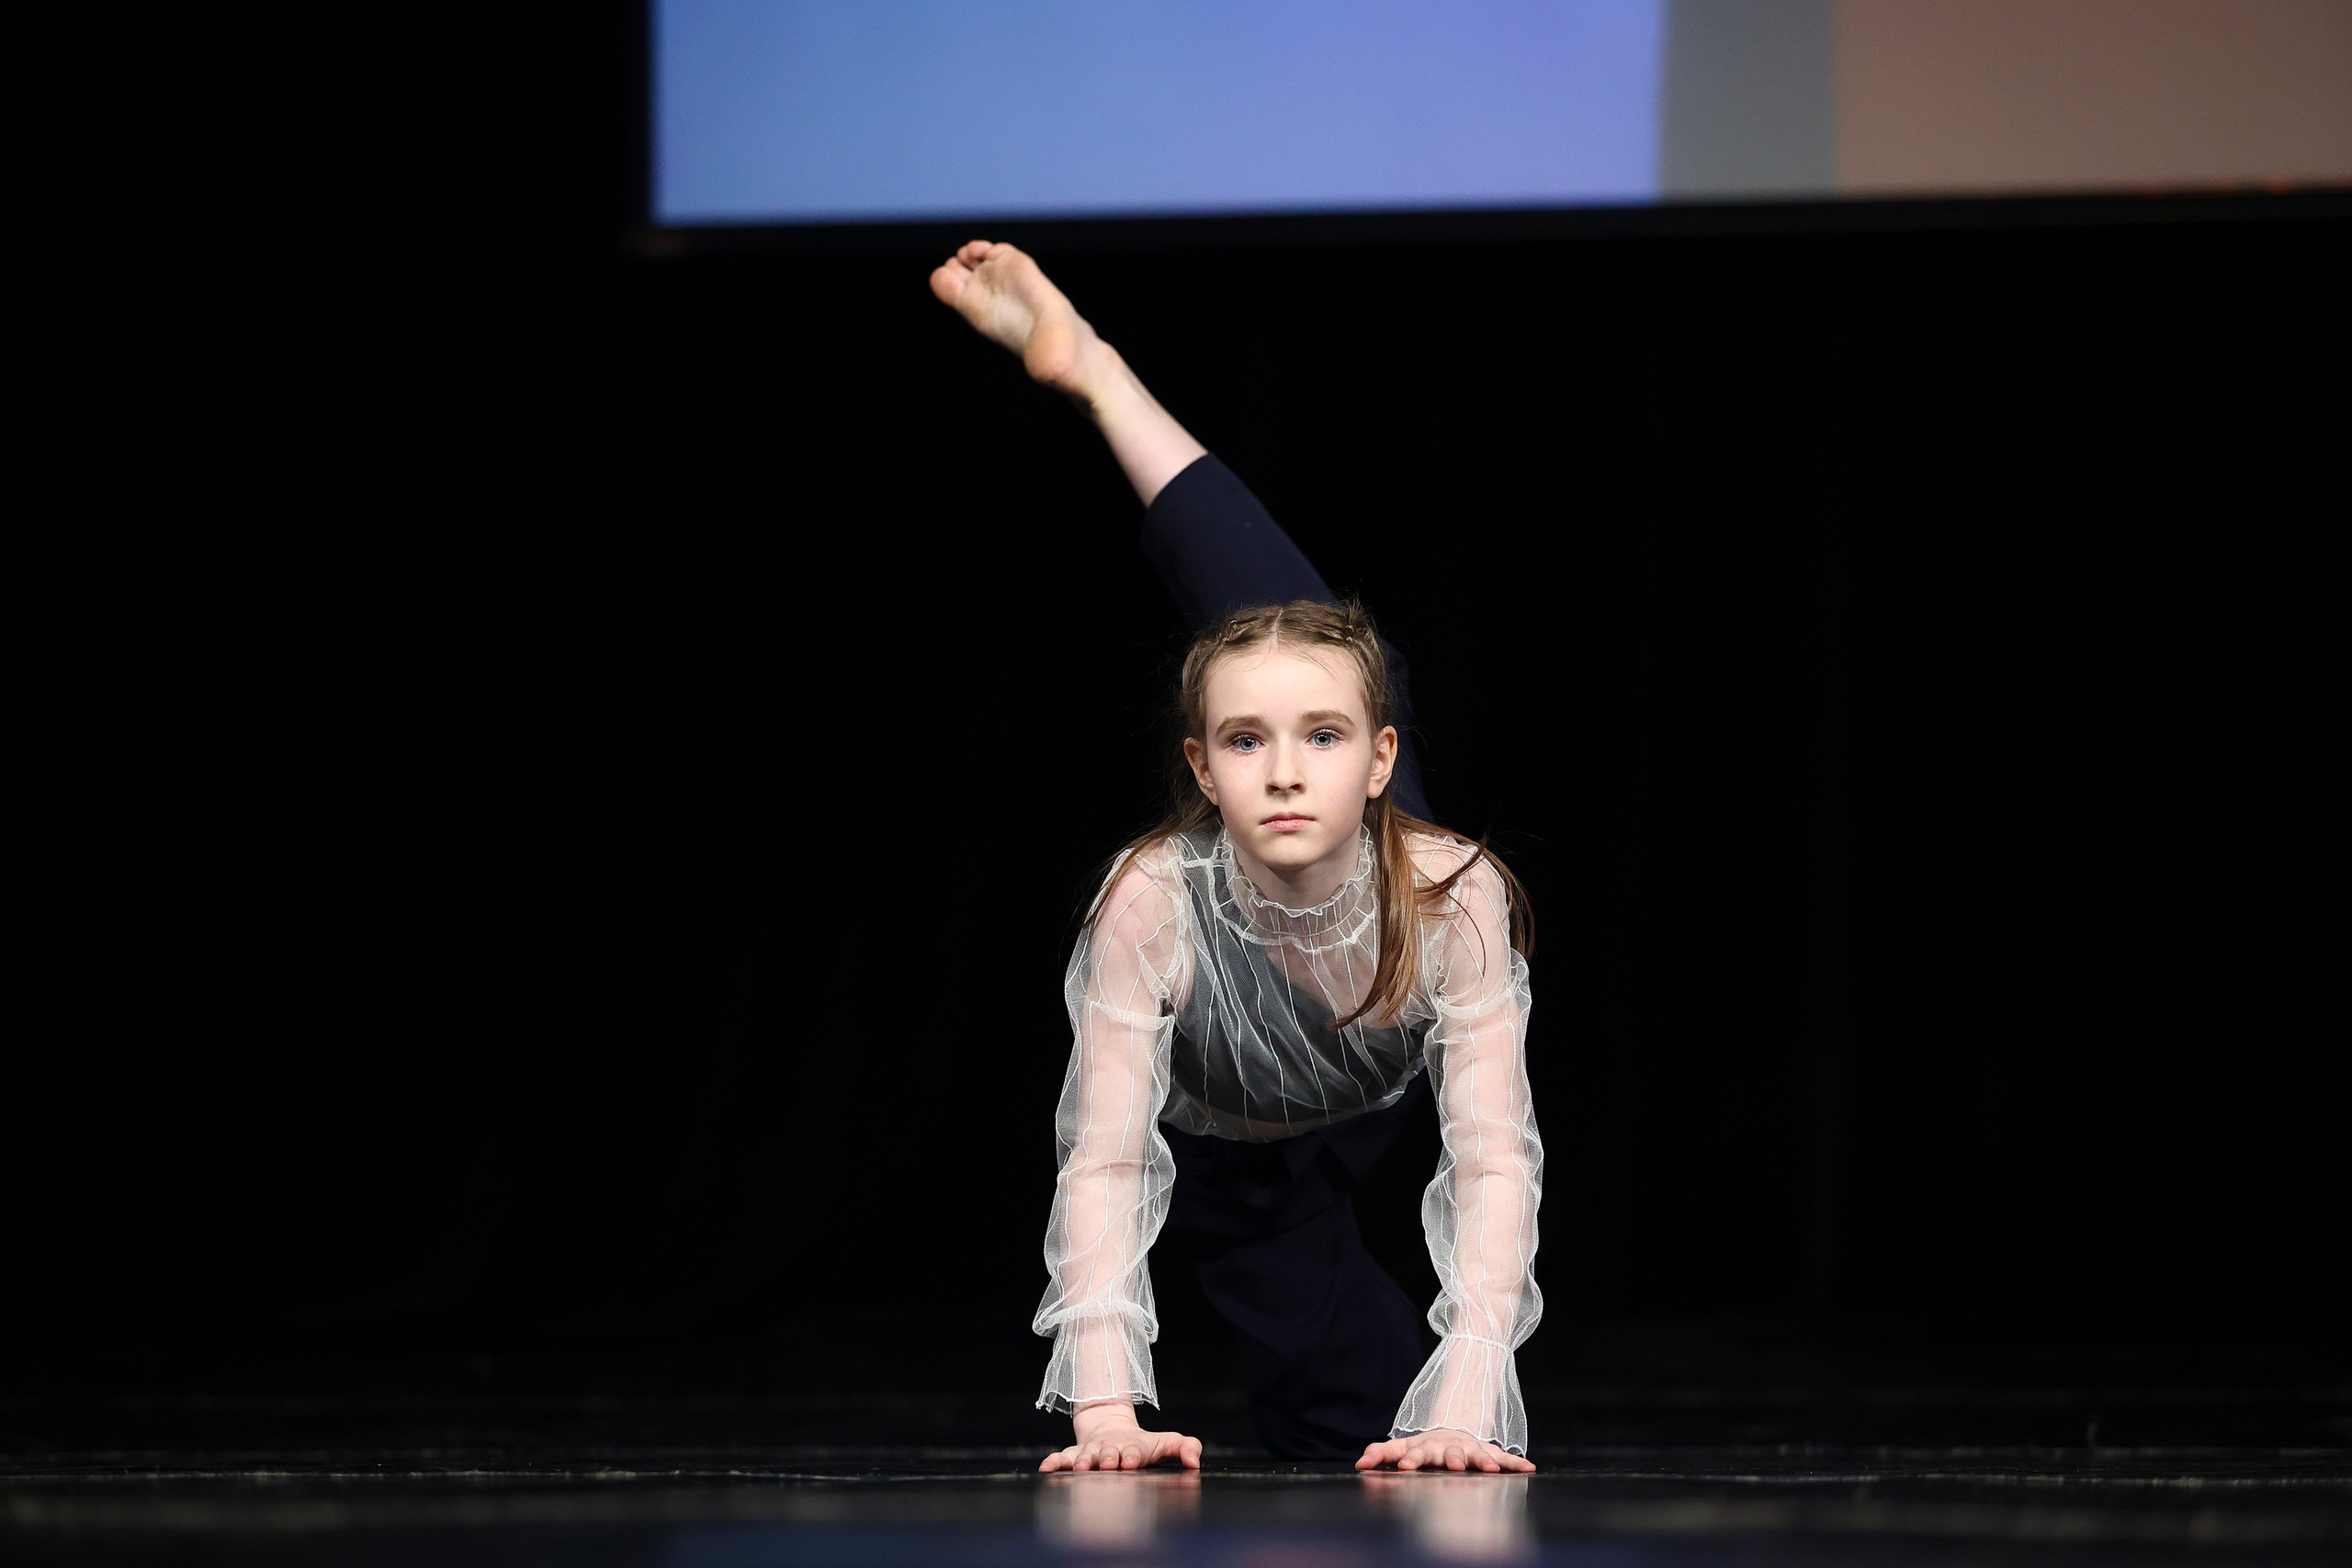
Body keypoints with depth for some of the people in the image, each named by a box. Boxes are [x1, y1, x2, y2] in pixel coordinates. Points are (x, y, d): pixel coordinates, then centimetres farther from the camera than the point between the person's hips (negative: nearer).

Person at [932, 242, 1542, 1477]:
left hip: (1387, 1088, 1)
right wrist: (1104, 1411, -56)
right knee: (1355, 1417, 1)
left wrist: (1465, 1409, -56)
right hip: (1234, 1161, -1)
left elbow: (1494, 1161, -43)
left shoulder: (1452, 895, -41)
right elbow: (1105, 1163, -43)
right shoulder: (1155, 902, -43)